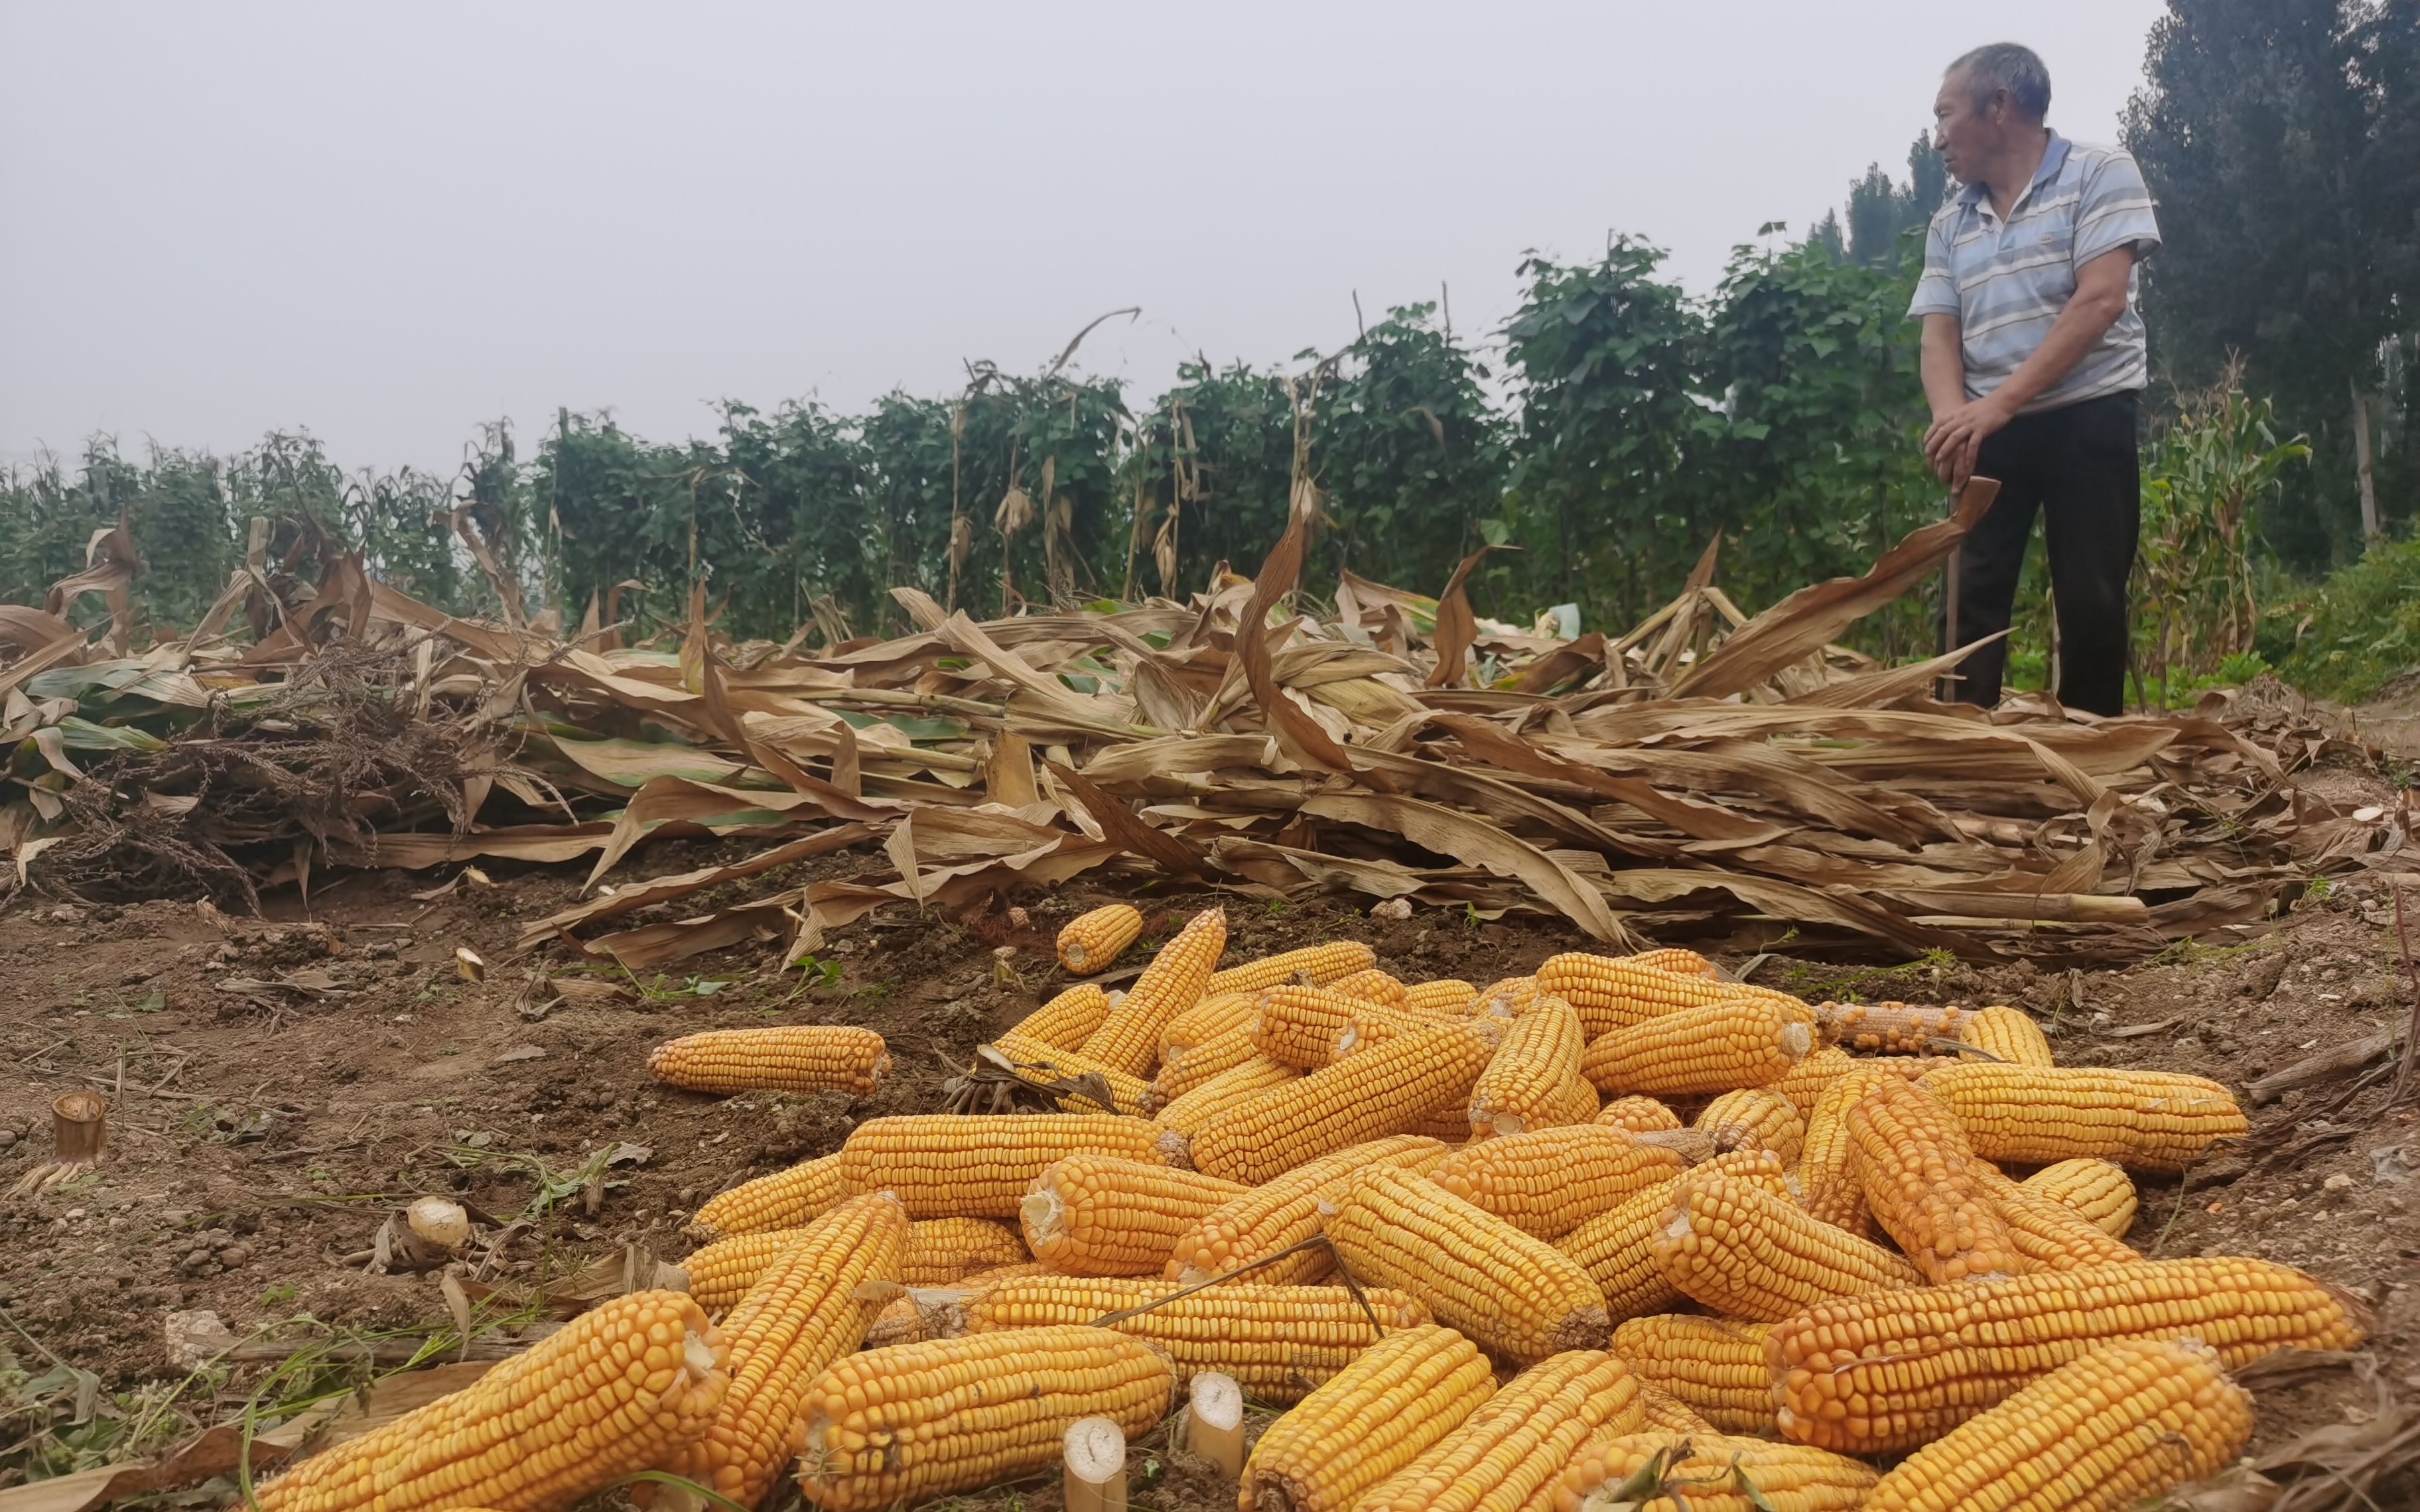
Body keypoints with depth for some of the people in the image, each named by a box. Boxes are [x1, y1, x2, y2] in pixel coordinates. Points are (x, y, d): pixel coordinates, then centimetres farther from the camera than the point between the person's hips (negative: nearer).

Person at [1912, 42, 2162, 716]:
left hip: (2087, 418, -4)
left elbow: (2099, 301, -14)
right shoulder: (1949, 224, 13)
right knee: (1973, 596, -3)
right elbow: (1939, 336, 5)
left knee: (2091, 600, -4)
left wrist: (1998, 402, -22)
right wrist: (1955, 419, -17)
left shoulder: (2099, 174, -2)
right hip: (1991, 433, 5)